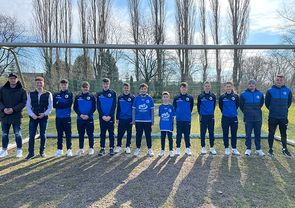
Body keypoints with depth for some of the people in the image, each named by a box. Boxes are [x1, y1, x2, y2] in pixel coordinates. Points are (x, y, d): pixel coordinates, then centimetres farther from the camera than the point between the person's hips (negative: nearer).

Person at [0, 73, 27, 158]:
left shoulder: (22, 90, -1)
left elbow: (23, 103, -6)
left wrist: (13, 109, -17)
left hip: (16, 116, -3)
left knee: (18, 134, 2)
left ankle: (19, 150, 13)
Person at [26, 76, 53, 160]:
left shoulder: (48, 94, 1)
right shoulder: (31, 94, 5)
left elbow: (50, 106, 1)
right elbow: (28, 106, 4)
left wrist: (44, 114, -12)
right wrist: (32, 114, -9)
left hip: (44, 117, -1)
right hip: (33, 117, 1)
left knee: (43, 135, 7)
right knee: (31, 135, 0)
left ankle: (42, 151, 19)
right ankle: (31, 153, 9)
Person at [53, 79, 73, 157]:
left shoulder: (70, 94, 3)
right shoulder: (56, 95, 13)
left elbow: (69, 104, -10)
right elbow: (54, 104, 1)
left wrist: (59, 104, -6)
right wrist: (63, 104, -11)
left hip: (67, 117, -3)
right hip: (58, 117, 3)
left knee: (68, 134, -1)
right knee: (59, 134, 9)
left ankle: (69, 150, 5)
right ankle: (59, 150, 17)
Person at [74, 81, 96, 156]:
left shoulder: (92, 97, 1)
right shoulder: (78, 97, 7)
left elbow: (94, 107, -2)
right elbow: (75, 107, 5)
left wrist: (88, 115, -14)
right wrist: (80, 114, -10)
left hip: (89, 118, -2)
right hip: (80, 118, 2)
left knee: (90, 134, 2)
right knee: (81, 134, 9)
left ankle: (91, 148, 13)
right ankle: (81, 149, 20)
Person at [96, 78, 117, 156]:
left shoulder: (113, 93, 2)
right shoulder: (99, 94, 7)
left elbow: (114, 106, -4)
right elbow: (98, 106, 3)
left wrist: (110, 116, -13)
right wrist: (102, 116, -9)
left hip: (110, 117, -2)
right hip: (102, 117, 2)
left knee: (111, 133, 4)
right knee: (102, 133, 7)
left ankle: (111, 148, 13)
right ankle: (102, 148, 15)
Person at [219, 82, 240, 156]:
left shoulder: (235, 96, 0)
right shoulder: (222, 97, -1)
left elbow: (237, 105, 10)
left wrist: (233, 111, 11)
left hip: (234, 117, 0)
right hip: (225, 118, 0)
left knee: (234, 134, 6)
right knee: (225, 134, 5)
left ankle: (234, 149, 16)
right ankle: (226, 148, 16)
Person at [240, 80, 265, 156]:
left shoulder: (260, 94, 1)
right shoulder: (243, 94, -4)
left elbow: (261, 103, 18)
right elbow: (241, 105, 7)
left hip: (258, 118, 2)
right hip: (248, 118, -2)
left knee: (258, 134, 10)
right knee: (248, 134, 4)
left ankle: (258, 149, 21)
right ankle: (248, 149, 15)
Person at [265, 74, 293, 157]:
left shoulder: (288, 91, 0)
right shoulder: (270, 91, -5)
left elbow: (289, 102, 14)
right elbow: (267, 103, 5)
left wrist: (284, 109, 15)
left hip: (284, 117, 2)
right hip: (272, 117, -1)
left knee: (284, 134, 10)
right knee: (271, 133, 6)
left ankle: (285, 149, 23)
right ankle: (270, 149, 17)